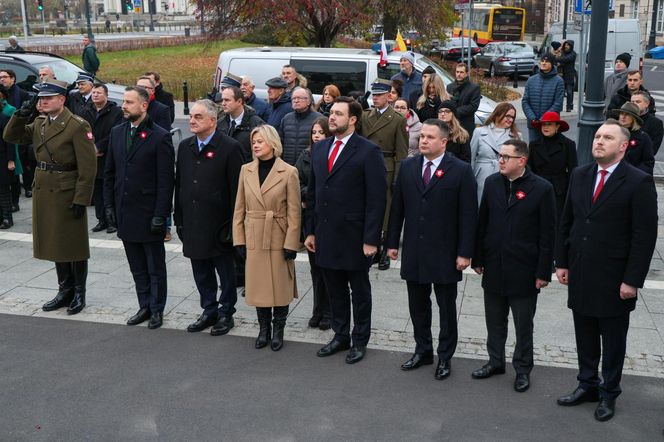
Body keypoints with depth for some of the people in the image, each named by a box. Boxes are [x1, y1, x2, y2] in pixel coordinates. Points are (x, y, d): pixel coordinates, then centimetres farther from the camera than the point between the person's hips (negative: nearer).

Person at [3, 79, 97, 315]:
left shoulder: (78, 126, -14)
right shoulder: (39, 123, 10)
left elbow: (88, 167, -16)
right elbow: (11, 136, 13)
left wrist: (81, 199, -19)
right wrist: (21, 114, -3)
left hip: (68, 193, -7)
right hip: (44, 191, 7)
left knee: (74, 245, 4)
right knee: (55, 243, 15)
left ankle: (79, 293, 18)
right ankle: (65, 291, 27)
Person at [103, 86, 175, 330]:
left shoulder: (160, 136, -11)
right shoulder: (117, 132, 7)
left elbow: (166, 180, -13)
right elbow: (109, 172, 13)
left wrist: (160, 215, -15)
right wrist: (109, 205, 6)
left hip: (149, 214, -5)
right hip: (125, 213, 6)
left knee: (155, 267, 8)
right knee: (137, 267, 15)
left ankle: (157, 309, 20)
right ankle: (145, 307, 26)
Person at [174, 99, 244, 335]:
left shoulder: (230, 148, -10)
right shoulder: (184, 147, 9)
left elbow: (237, 189, -11)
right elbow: (179, 184, 13)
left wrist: (233, 224, -12)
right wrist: (179, 218, 10)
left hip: (219, 224, -6)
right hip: (193, 224, 6)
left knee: (226, 272, 7)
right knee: (201, 272, 14)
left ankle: (226, 313, 21)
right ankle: (209, 311, 28)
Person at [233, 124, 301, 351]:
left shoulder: (288, 172, -8)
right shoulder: (246, 170, 4)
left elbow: (294, 212, -8)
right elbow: (239, 208, 7)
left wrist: (291, 243, -11)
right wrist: (239, 239, 2)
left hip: (279, 238, -3)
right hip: (254, 238, 3)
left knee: (280, 286, 5)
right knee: (258, 286, 10)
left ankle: (278, 331, 21)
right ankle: (264, 329, 26)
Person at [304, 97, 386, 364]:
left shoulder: (369, 151, -10)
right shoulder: (319, 148, 9)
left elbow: (377, 198, -13)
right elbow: (312, 192, 13)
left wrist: (371, 239, -16)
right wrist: (310, 231, 10)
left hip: (354, 237, -5)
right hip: (326, 236, 5)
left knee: (359, 292, 10)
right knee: (335, 291, 16)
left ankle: (360, 341, 24)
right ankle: (340, 336, 31)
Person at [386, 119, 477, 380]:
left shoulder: (460, 171, -8)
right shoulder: (408, 167, 5)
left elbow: (468, 215, -9)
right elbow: (397, 208, 8)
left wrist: (465, 252, -12)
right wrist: (392, 242, 6)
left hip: (445, 253, -4)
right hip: (414, 251, 4)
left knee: (446, 307, 9)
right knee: (417, 305, 13)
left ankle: (445, 357, 22)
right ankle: (422, 350, 29)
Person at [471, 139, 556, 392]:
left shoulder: (541, 189, -10)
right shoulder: (492, 183, 2)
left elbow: (547, 233, -8)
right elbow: (482, 223, 8)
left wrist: (543, 271, -9)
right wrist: (478, 259, 7)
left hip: (524, 270, -4)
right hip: (494, 267, 4)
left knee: (523, 324, 10)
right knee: (494, 320, 17)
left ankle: (523, 369, 25)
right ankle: (496, 361, 34)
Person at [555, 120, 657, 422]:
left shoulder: (639, 182, -11)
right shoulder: (580, 175, 6)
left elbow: (645, 236, -13)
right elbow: (566, 222, 11)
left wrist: (632, 280, -14)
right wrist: (562, 262, 8)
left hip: (614, 278, -5)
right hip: (579, 274, 5)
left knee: (613, 340, 10)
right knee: (585, 336, 16)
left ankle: (609, 393, 26)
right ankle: (587, 386, 32)